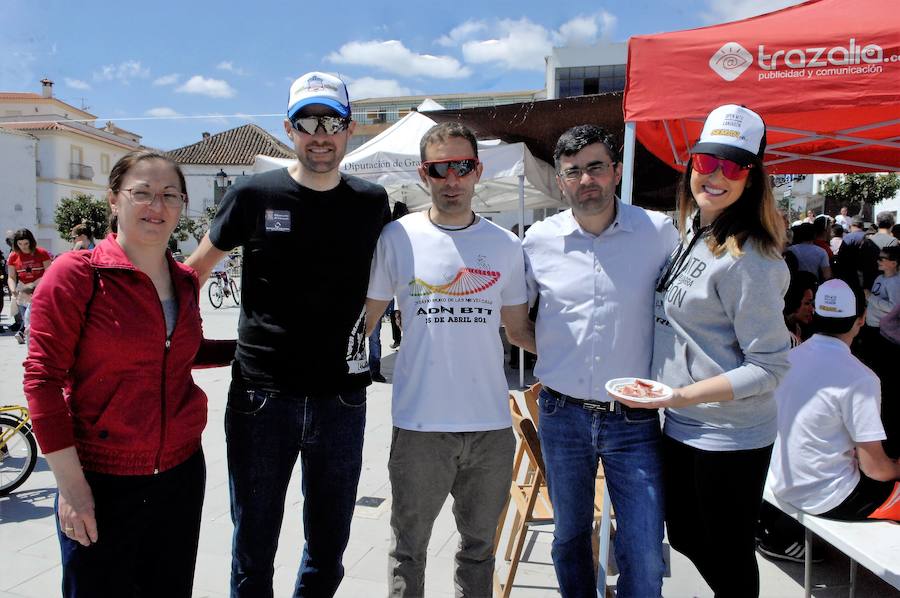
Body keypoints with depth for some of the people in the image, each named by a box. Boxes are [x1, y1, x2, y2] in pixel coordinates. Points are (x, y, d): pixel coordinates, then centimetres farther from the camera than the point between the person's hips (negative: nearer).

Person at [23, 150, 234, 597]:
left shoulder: (185, 281, 5)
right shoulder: (76, 273, -11)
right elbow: (42, 378, -12)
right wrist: (71, 486, -14)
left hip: (181, 473, 5)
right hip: (102, 483, -5)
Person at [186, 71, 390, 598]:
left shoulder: (372, 204, 3)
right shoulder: (253, 196, -3)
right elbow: (197, 268, 8)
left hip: (342, 397, 2)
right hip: (261, 392, -1)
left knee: (329, 551, 16)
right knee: (253, 553, 13)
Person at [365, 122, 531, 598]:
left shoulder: (506, 246, 4)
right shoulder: (398, 237, -3)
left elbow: (518, 329, 11)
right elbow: (364, 319, 3)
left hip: (492, 424, 2)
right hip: (419, 425, -2)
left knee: (479, 546, 20)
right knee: (409, 546, 15)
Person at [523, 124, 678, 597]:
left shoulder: (659, 233, -5)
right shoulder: (539, 239, -1)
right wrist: (558, 351, 5)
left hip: (634, 418, -1)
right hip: (562, 414, 2)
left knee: (645, 559, 2)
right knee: (569, 537, 19)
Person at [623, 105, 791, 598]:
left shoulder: (747, 261, -21)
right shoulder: (690, 231, 5)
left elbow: (769, 367, -20)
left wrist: (681, 395, -25)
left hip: (729, 439, -8)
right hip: (681, 429, 8)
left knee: (727, 556, 11)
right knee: (686, 537, 24)